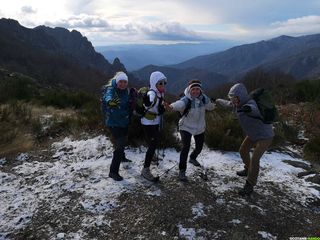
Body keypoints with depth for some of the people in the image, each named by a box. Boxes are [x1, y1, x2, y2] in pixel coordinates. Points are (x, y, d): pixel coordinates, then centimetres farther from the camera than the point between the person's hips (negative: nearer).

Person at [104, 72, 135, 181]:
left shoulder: (127, 91, 0)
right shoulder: (111, 90, -20)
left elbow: (129, 106, 3)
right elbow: (108, 97, -43)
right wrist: (110, 101, -65)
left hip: (124, 122, 7)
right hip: (114, 123, -7)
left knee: (123, 142, 27)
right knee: (119, 146, -12)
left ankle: (122, 157, 55)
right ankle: (113, 171, -2)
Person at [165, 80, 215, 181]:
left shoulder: (204, 98, -10)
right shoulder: (186, 100, -26)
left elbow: (210, 106, 13)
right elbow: (179, 104, -51)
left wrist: (214, 105, -5)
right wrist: (171, 106, -69)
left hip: (200, 127, 5)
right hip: (186, 127, -5)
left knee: (199, 147, 19)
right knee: (186, 147, -20)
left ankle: (193, 158, 53)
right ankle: (182, 171, -6)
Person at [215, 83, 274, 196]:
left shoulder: (250, 103, -34)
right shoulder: (238, 104, -9)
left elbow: (254, 109, -60)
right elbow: (227, 104, 15)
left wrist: (248, 109, -83)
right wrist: (218, 101, 32)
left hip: (265, 136, -9)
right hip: (253, 134, 9)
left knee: (254, 159, -13)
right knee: (243, 150, 21)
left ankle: (249, 186, 2)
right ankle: (248, 170, 47)